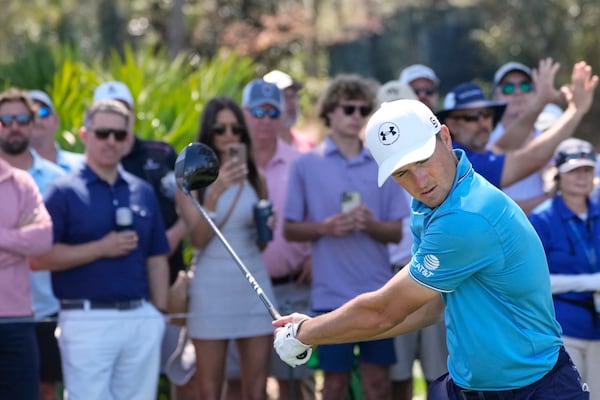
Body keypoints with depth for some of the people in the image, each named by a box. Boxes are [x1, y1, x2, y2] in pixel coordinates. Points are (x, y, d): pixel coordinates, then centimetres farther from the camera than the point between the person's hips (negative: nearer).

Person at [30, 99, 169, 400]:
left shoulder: (143, 192, 13)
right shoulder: (63, 192, -3)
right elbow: (39, 257, -10)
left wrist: (159, 312, 9)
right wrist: (101, 248, -15)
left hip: (141, 318, 5)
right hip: (87, 319, -5)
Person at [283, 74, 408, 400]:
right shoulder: (306, 165, 1)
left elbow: (398, 231, 5)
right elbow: (290, 230, 2)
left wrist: (371, 224, -15)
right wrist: (325, 227, -16)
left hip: (378, 291, 2)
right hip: (331, 291, -2)